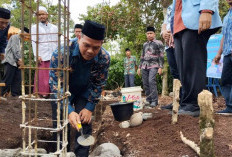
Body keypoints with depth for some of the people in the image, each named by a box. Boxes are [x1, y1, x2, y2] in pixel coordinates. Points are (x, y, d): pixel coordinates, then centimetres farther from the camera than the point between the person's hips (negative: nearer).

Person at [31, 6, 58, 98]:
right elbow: (34, 42, 3)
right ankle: (42, 93, 1)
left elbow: (57, 42, 15)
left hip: (53, 56, 2)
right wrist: (37, 55, -9)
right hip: (42, 57, -2)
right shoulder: (35, 27, 11)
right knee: (42, 76, -5)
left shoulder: (54, 28, 17)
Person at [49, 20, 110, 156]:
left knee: (85, 124, -4)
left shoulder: (104, 58, -26)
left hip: (85, 92, 2)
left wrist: (90, 108, -12)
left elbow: (98, 85, -10)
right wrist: (69, 110, -35)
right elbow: (56, 84, -29)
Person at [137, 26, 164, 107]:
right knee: (145, 83, 1)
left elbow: (161, 56, -2)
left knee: (151, 81, -21)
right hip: (144, 66, 6)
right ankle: (148, 100, 10)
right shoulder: (144, 44, 20)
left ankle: (154, 101, -17)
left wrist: (160, 67, -10)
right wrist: (139, 67, 17)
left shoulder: (158, 43, 4)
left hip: (153, 66, -5)